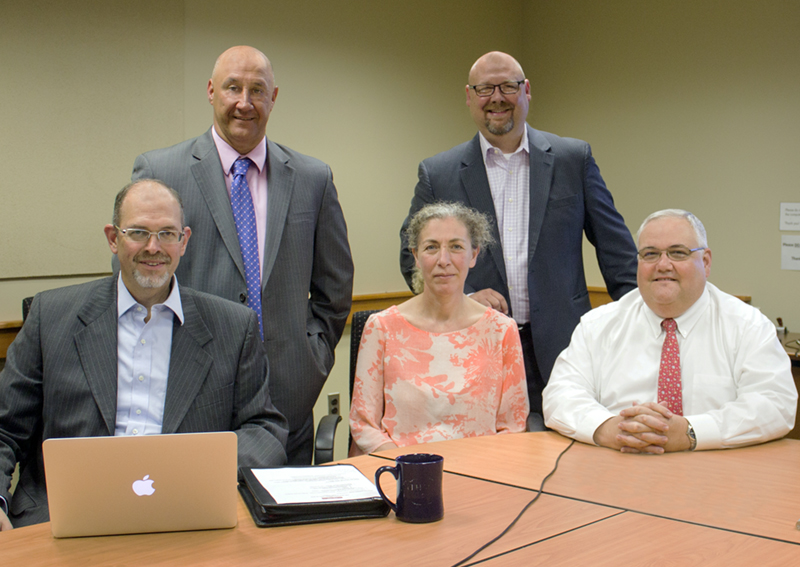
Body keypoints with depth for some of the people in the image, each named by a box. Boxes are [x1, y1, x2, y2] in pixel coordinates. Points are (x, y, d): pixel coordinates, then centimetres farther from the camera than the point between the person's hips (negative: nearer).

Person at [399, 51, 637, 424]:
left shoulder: (574, 159, 7)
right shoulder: (437, 174, 6)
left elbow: (615, 248, 8)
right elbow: (413, 256, 8)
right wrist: (462, 297, -8)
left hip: (560, 349, 1)